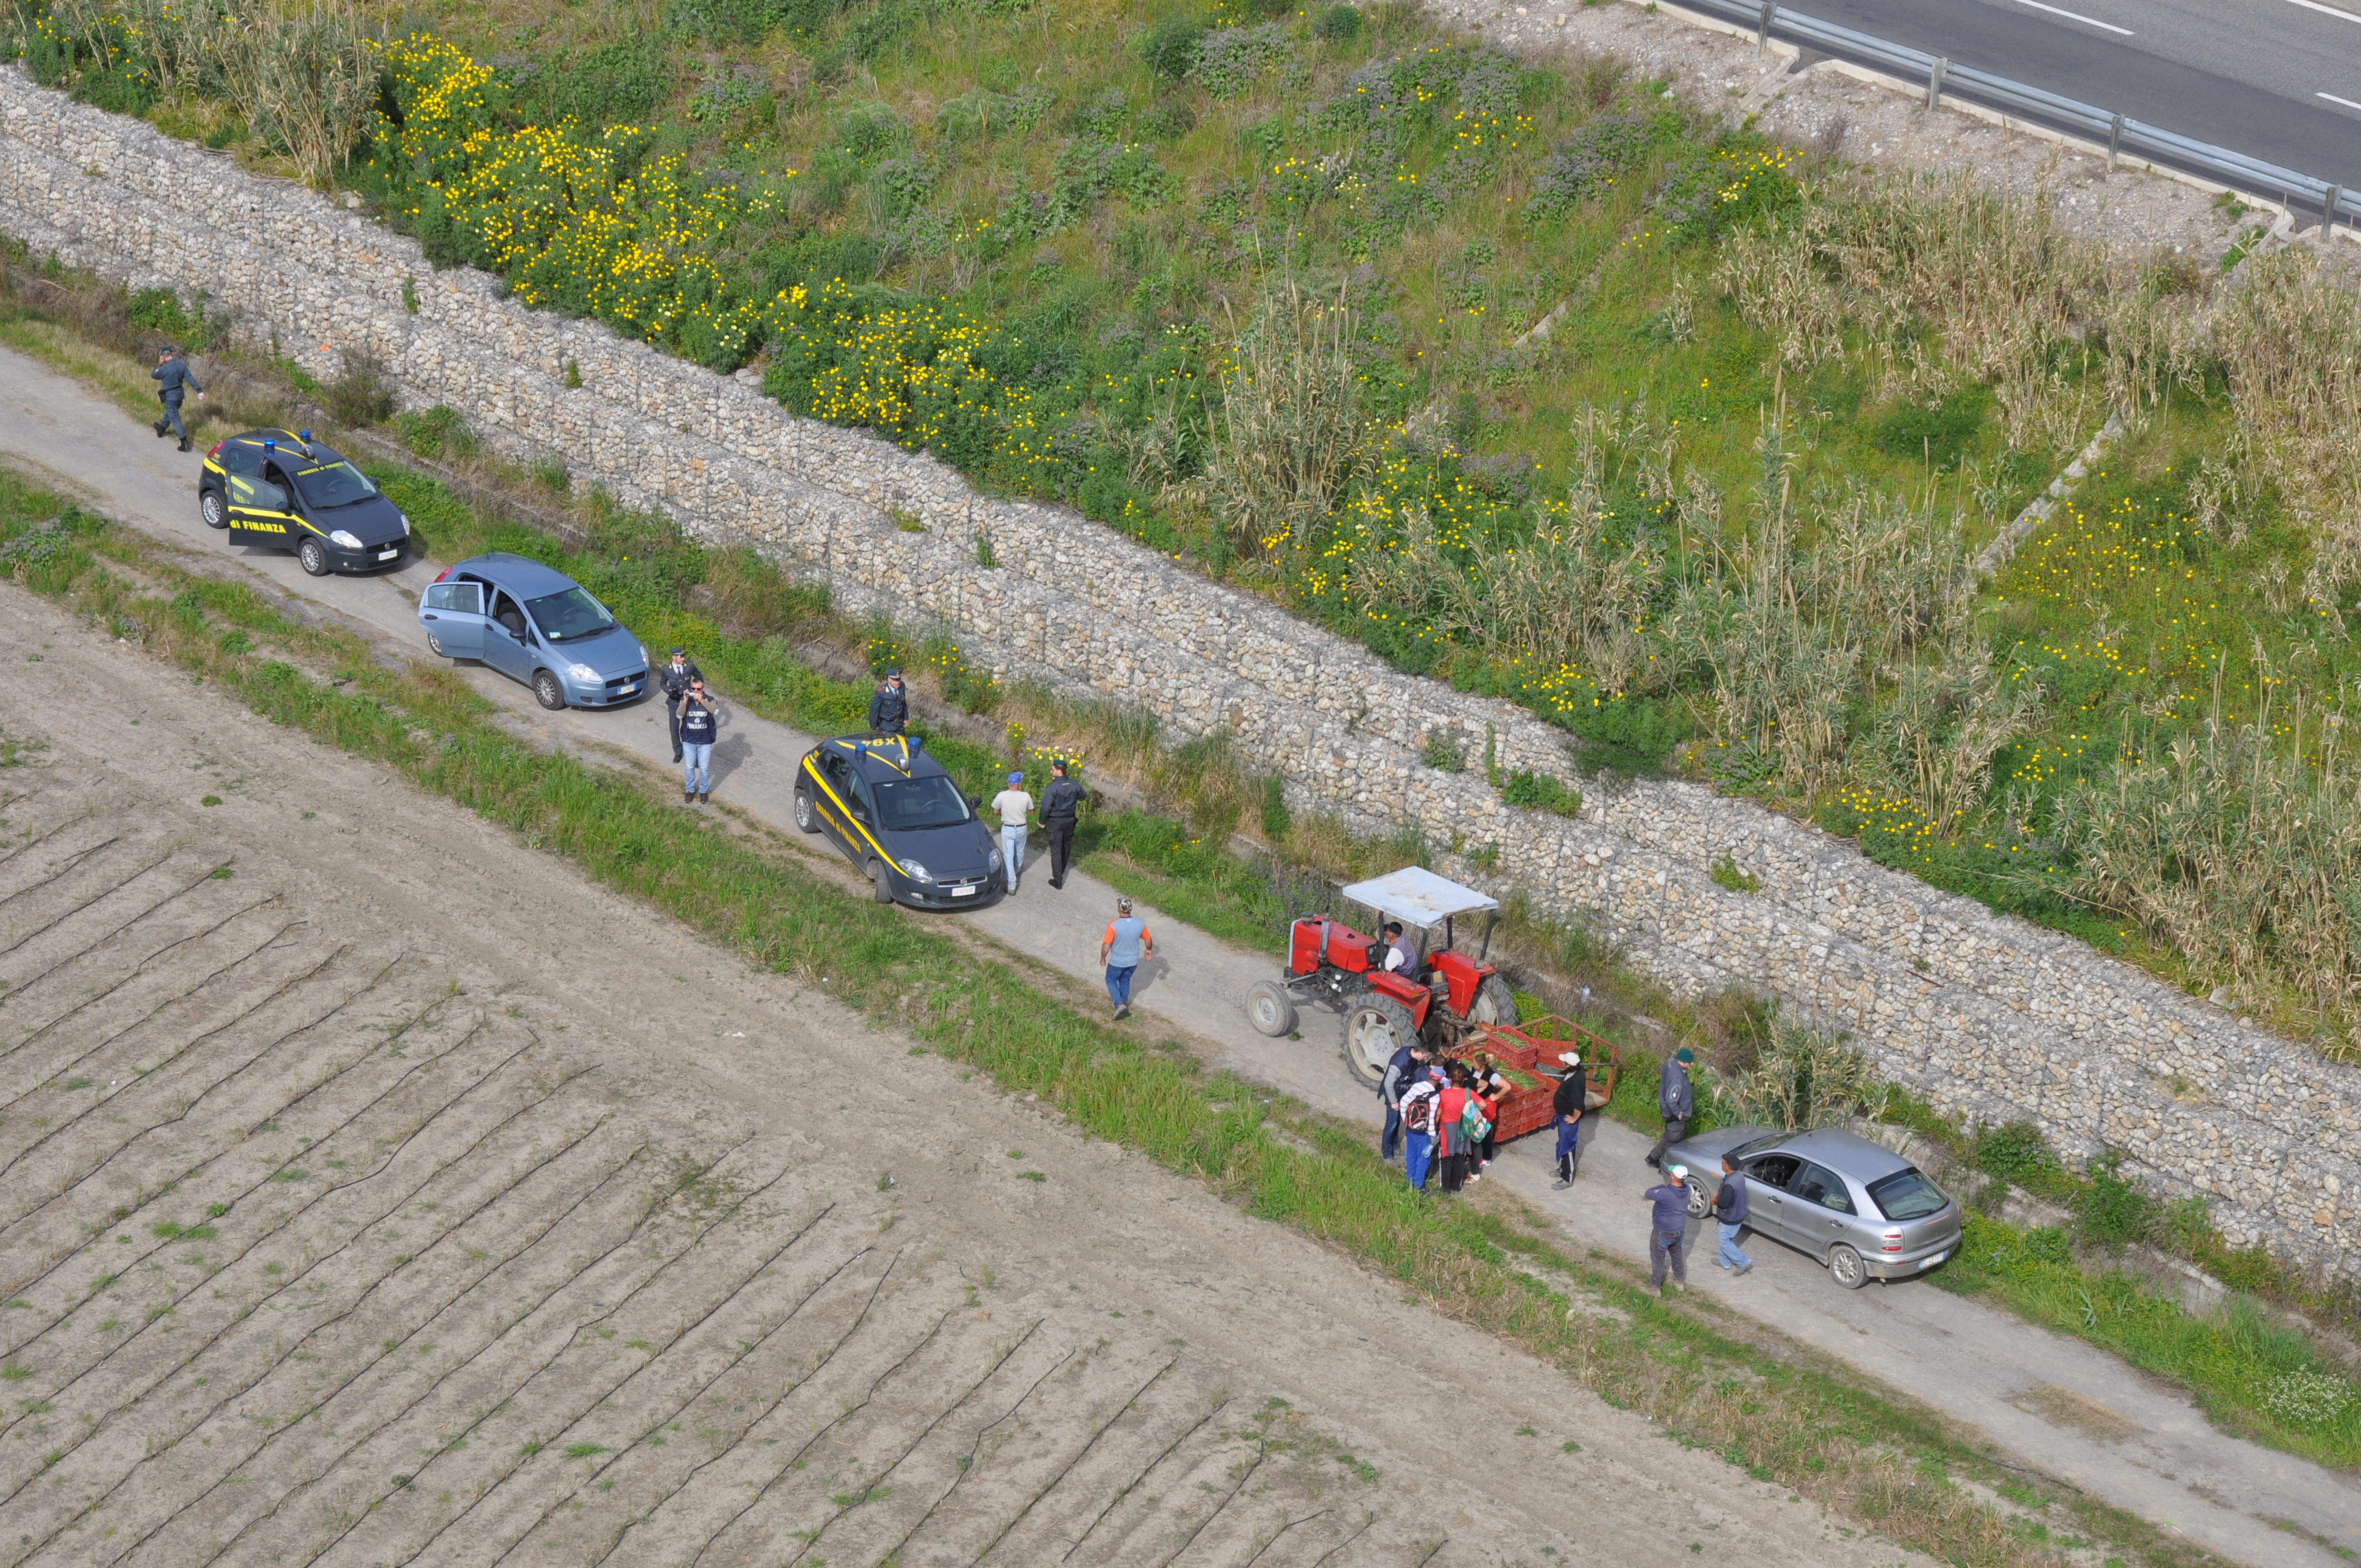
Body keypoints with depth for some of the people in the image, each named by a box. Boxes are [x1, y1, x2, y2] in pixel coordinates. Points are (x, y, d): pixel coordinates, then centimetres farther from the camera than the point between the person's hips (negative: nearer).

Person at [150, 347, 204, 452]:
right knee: (170, 413, 29)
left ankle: (184, 442, -8)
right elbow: (191, 379, -6)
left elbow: (153, 375, -5)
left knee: (175, 418, -2)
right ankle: (162, 428, 54)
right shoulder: (181, 365, -6)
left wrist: (159, 365, 0)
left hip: (170, 396, -7)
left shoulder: (165, 368, -22)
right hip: (180, 394, 7)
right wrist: (200, 391, -5)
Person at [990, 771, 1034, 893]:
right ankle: (1018, 869, 55)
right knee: (1019, 851, 27)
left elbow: (996, 811, -3)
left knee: (1008, 855, 2)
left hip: (1007, 829, -2)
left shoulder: (1002, 796, -17)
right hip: (1021, 828, 2)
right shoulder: (1026, 796, -15)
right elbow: (1031, 812, 0)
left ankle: (1011, 884, -3)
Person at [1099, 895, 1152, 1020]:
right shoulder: (1140, 924, -15)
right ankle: (1124, 1004, 43)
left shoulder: (1114, 925, -28)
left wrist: (1103, 958, -4)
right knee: (1125, 981, 28)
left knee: (1111, 980, 21)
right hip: (1133, 962, 4)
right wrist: (1149, 950, 23)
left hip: (1117, 962, -4)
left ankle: (1119, 1004, 7)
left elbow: (1106, 946, -23)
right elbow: (1148, 940, 1)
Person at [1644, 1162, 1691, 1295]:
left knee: (1658, 1259, 15)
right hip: (1680, 1231, 6)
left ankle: (1655, 1287, 28)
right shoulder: (1686, 1189, -14)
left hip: (1663, 1233, -6)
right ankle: (1680, 1281, 45)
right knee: (1678, 1255, 28)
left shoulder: (1665, 1193, -35)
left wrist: (1661, 1186, -4)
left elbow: (1649, 1194, -16)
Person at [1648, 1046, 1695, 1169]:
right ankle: (1666, 1167, 26)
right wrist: (1678, 1113, -19)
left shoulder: (1671, 1062, -9)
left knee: (1669, 1137, 27)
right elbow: (1671, 1100, -35)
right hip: (1674, 1115, -9)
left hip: (1670, 1111, 9)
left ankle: (1653, 1157, 41)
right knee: (1674, 1141, 10)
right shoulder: (1677, 1078, -36)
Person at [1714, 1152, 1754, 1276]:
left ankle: (1743, 1262, 14)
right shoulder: (1739, 1176, -5)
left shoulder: (1730, 1184, -35)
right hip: (1738, 1214, 9)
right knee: (1727, 1240, 26)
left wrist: (1715, 1200, -11)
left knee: (1725, 1242, 10)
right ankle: (1724, 1261, 42)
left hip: (1730, 1218, -9)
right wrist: (1720, 1195, 6)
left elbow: (1724, 1203, -31)